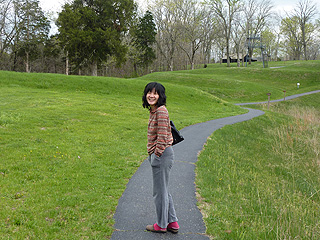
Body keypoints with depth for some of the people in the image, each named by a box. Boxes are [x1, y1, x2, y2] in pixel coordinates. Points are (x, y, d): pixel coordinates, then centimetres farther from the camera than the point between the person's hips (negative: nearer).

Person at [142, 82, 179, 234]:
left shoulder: (161, 110, -18)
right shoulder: (153, 111, 12)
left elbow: (162, 136, -21)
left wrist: (157, 154, -15)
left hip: (162, 155, -10)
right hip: (157, 155, 10)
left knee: (160, 191, 4)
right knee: (163, 190, 19)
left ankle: (161, 225, 20)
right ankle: (173, 223, 29)